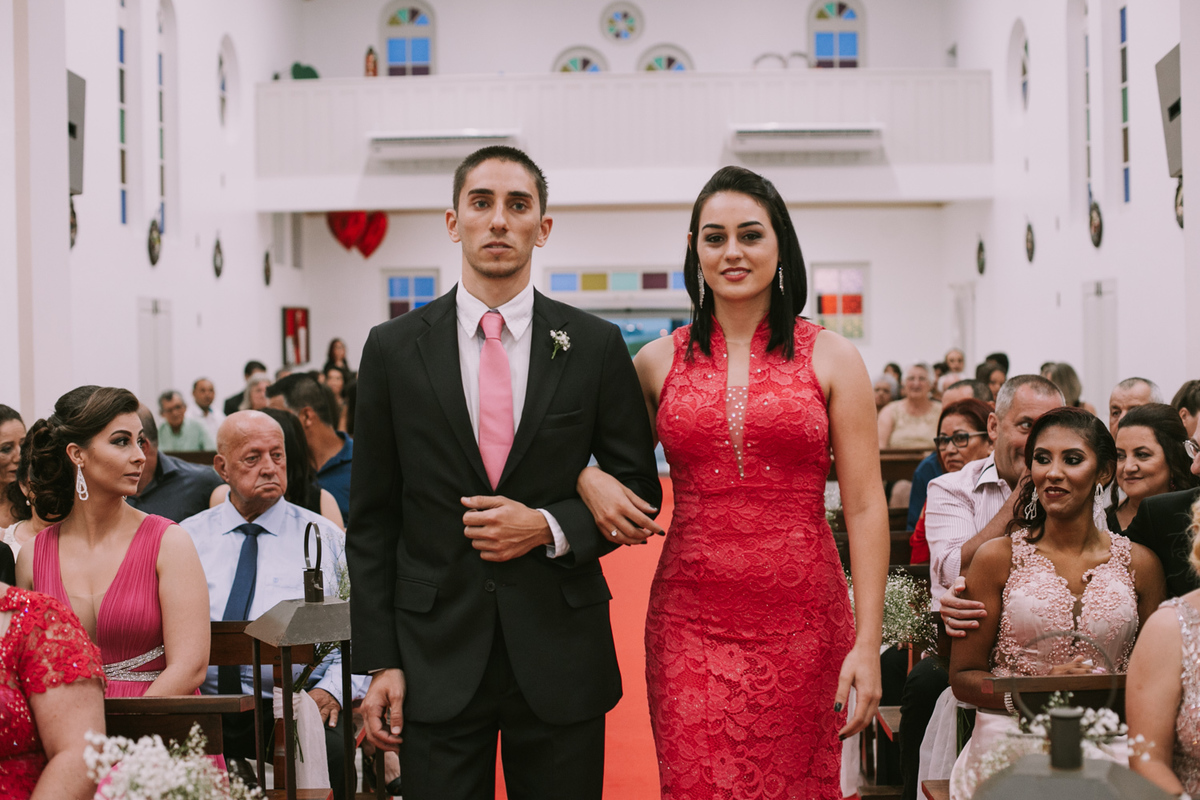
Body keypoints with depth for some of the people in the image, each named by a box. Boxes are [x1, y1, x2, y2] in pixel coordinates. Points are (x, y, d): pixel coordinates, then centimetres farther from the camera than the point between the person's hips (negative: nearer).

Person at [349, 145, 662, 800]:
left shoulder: (595, 346, 1)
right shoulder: (393, 349, 2)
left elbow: (639, 490, 7)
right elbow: (372, 520, 3)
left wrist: (549, 526, -12)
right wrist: (380, 662, -2)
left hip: (561, 656, 0)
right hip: (435, 663, 0)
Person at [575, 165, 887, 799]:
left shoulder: (830, 358, 1)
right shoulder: (658, 362, 6)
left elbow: (864, 507, -1)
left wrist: (867, 644, -7)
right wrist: (588, 479, -5)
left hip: (802, 622, -1)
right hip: (691, 623, 1)